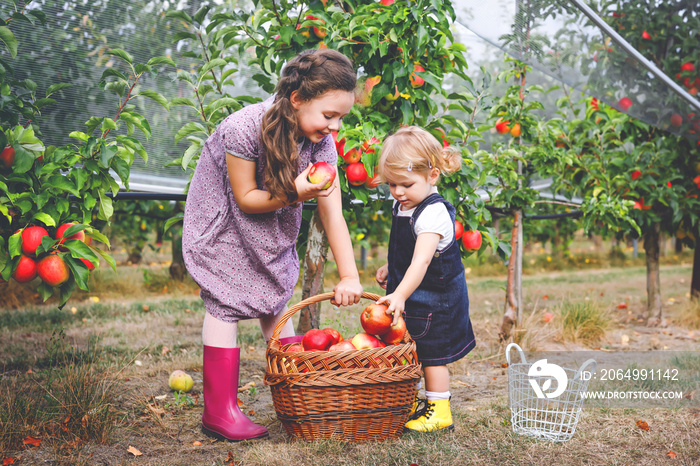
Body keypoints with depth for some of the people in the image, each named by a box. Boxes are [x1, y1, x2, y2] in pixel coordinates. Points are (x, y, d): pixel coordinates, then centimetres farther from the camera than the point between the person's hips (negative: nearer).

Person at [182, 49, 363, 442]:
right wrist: (295, 193, -41)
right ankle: (219, 412, -3)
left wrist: (350, 277, -22)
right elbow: (246, 199, -25)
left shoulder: (322, 143, -19)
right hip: (223, 218, -5)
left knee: (276, 299, 8)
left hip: (273, 225, 5)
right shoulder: (245, 127, -35)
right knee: (225, 302, -9)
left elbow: (333, 215, -18)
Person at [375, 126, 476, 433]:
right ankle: (408, 404, 31)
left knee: (432, 353, 1)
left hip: (434, 300, -9)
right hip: (410, 296, 9)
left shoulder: (433, 213, -26)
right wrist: (390, 267, 20)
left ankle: (439, 410, 14)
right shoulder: (403, 206, 3)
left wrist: (400, 295, -44)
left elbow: (422, 260, -37)